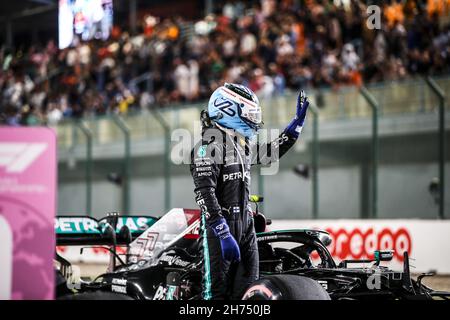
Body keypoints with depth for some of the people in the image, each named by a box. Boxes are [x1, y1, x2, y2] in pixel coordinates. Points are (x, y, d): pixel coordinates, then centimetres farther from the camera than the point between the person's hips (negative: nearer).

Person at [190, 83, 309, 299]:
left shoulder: (242, 143, 15)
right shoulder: (210, 144, -13)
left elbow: (272, 153, 33)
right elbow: (204, 192, -21)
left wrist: (299, 120, 30)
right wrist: (223, 233, -27)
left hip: (245, 224, 9)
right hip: (220, 225, -9)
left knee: (247, 290, 7)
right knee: (217, 291, -11)